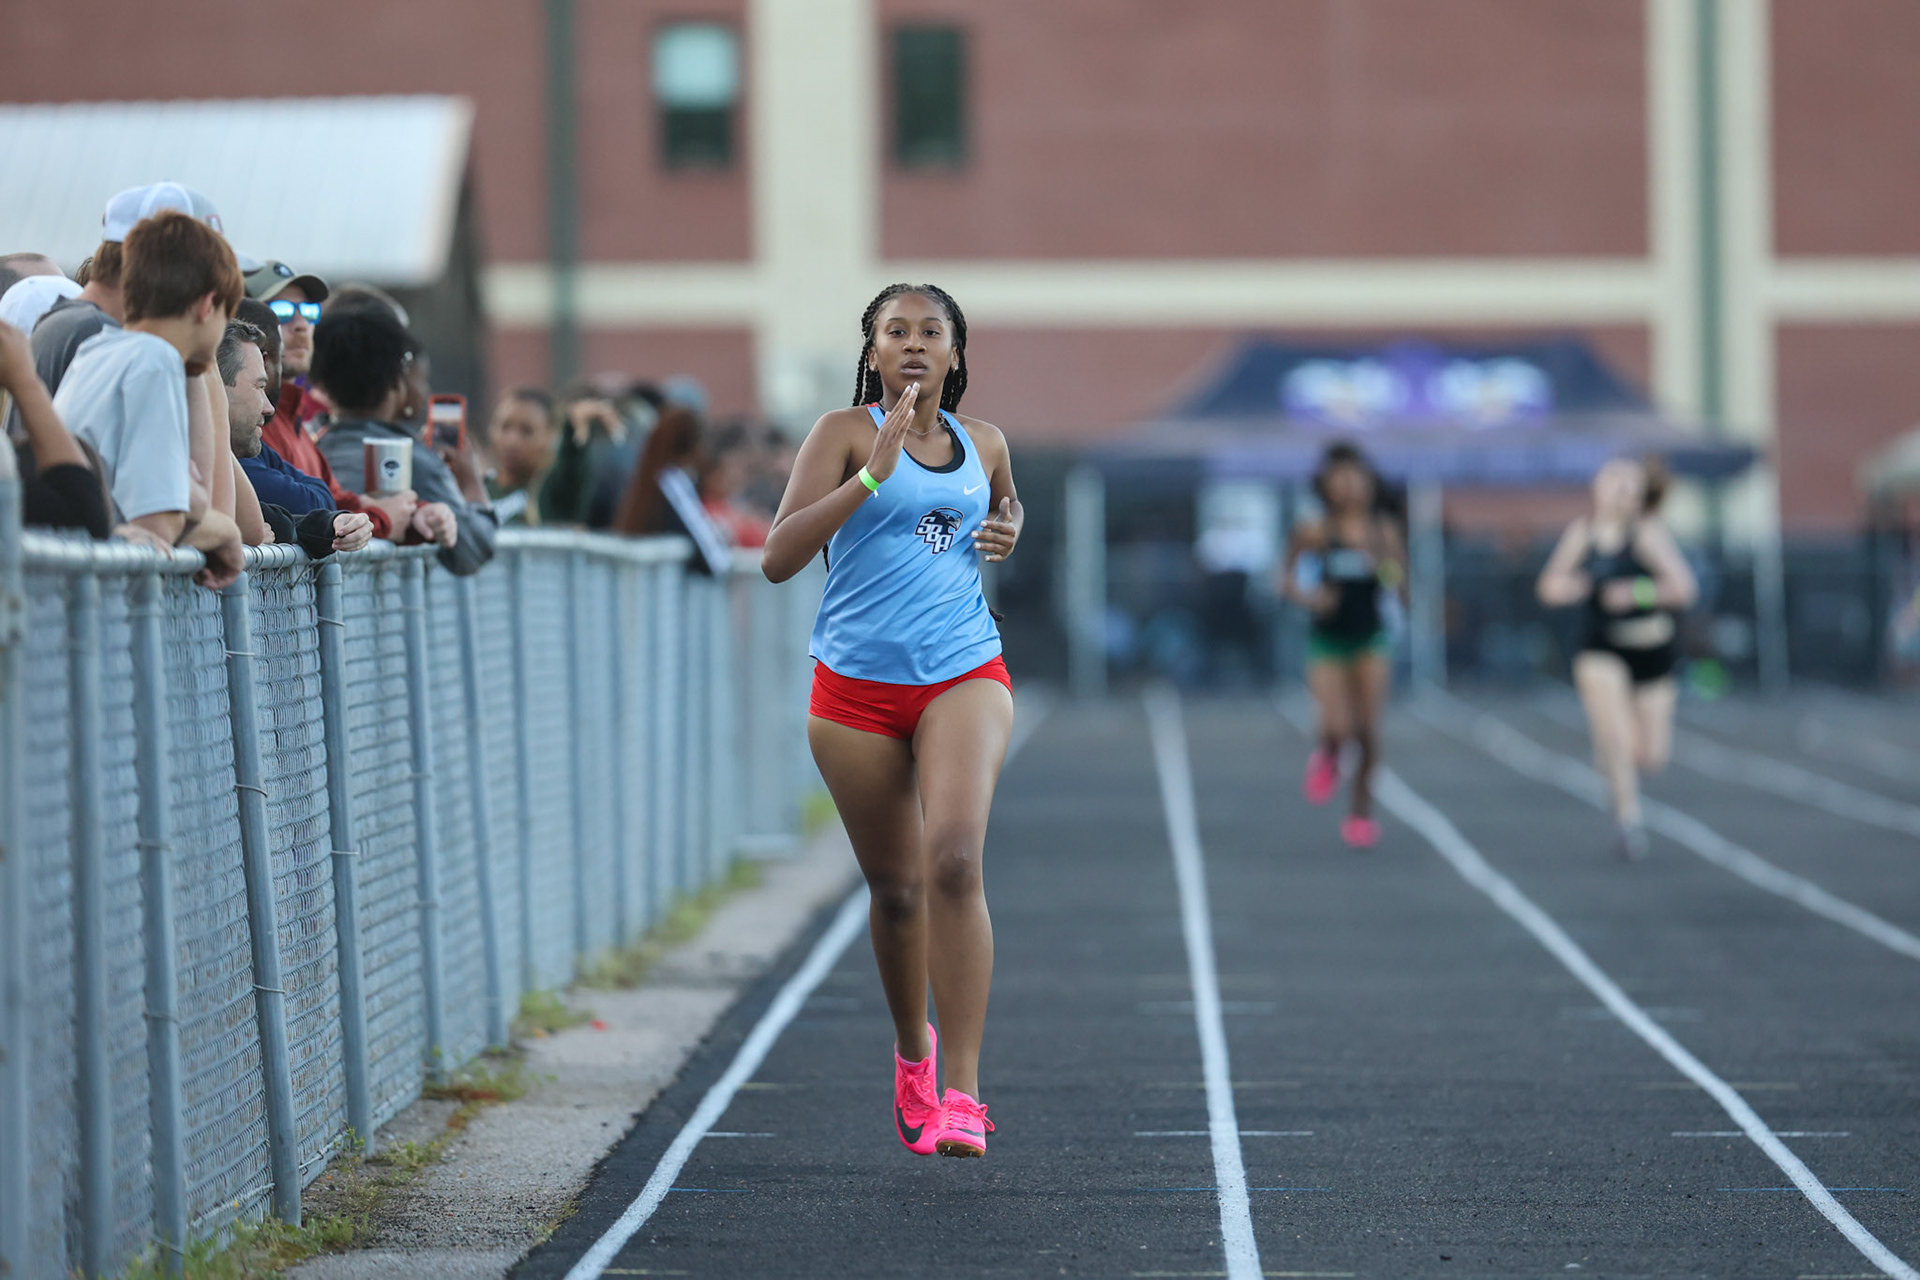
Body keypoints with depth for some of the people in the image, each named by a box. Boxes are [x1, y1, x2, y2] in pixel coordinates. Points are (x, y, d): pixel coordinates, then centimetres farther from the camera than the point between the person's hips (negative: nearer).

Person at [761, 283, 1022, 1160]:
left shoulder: (984, 445, 10)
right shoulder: (846, 432, -3)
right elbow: (779, 557, -14)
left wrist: (1006, 531, 9)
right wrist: (876, 471, -22)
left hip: (964, 676, 1)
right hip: (856, 686, -1)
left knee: (954, 857, -20)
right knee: (894, 887, 8)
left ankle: (961, 1092, -21)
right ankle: (913, 1052, 37)